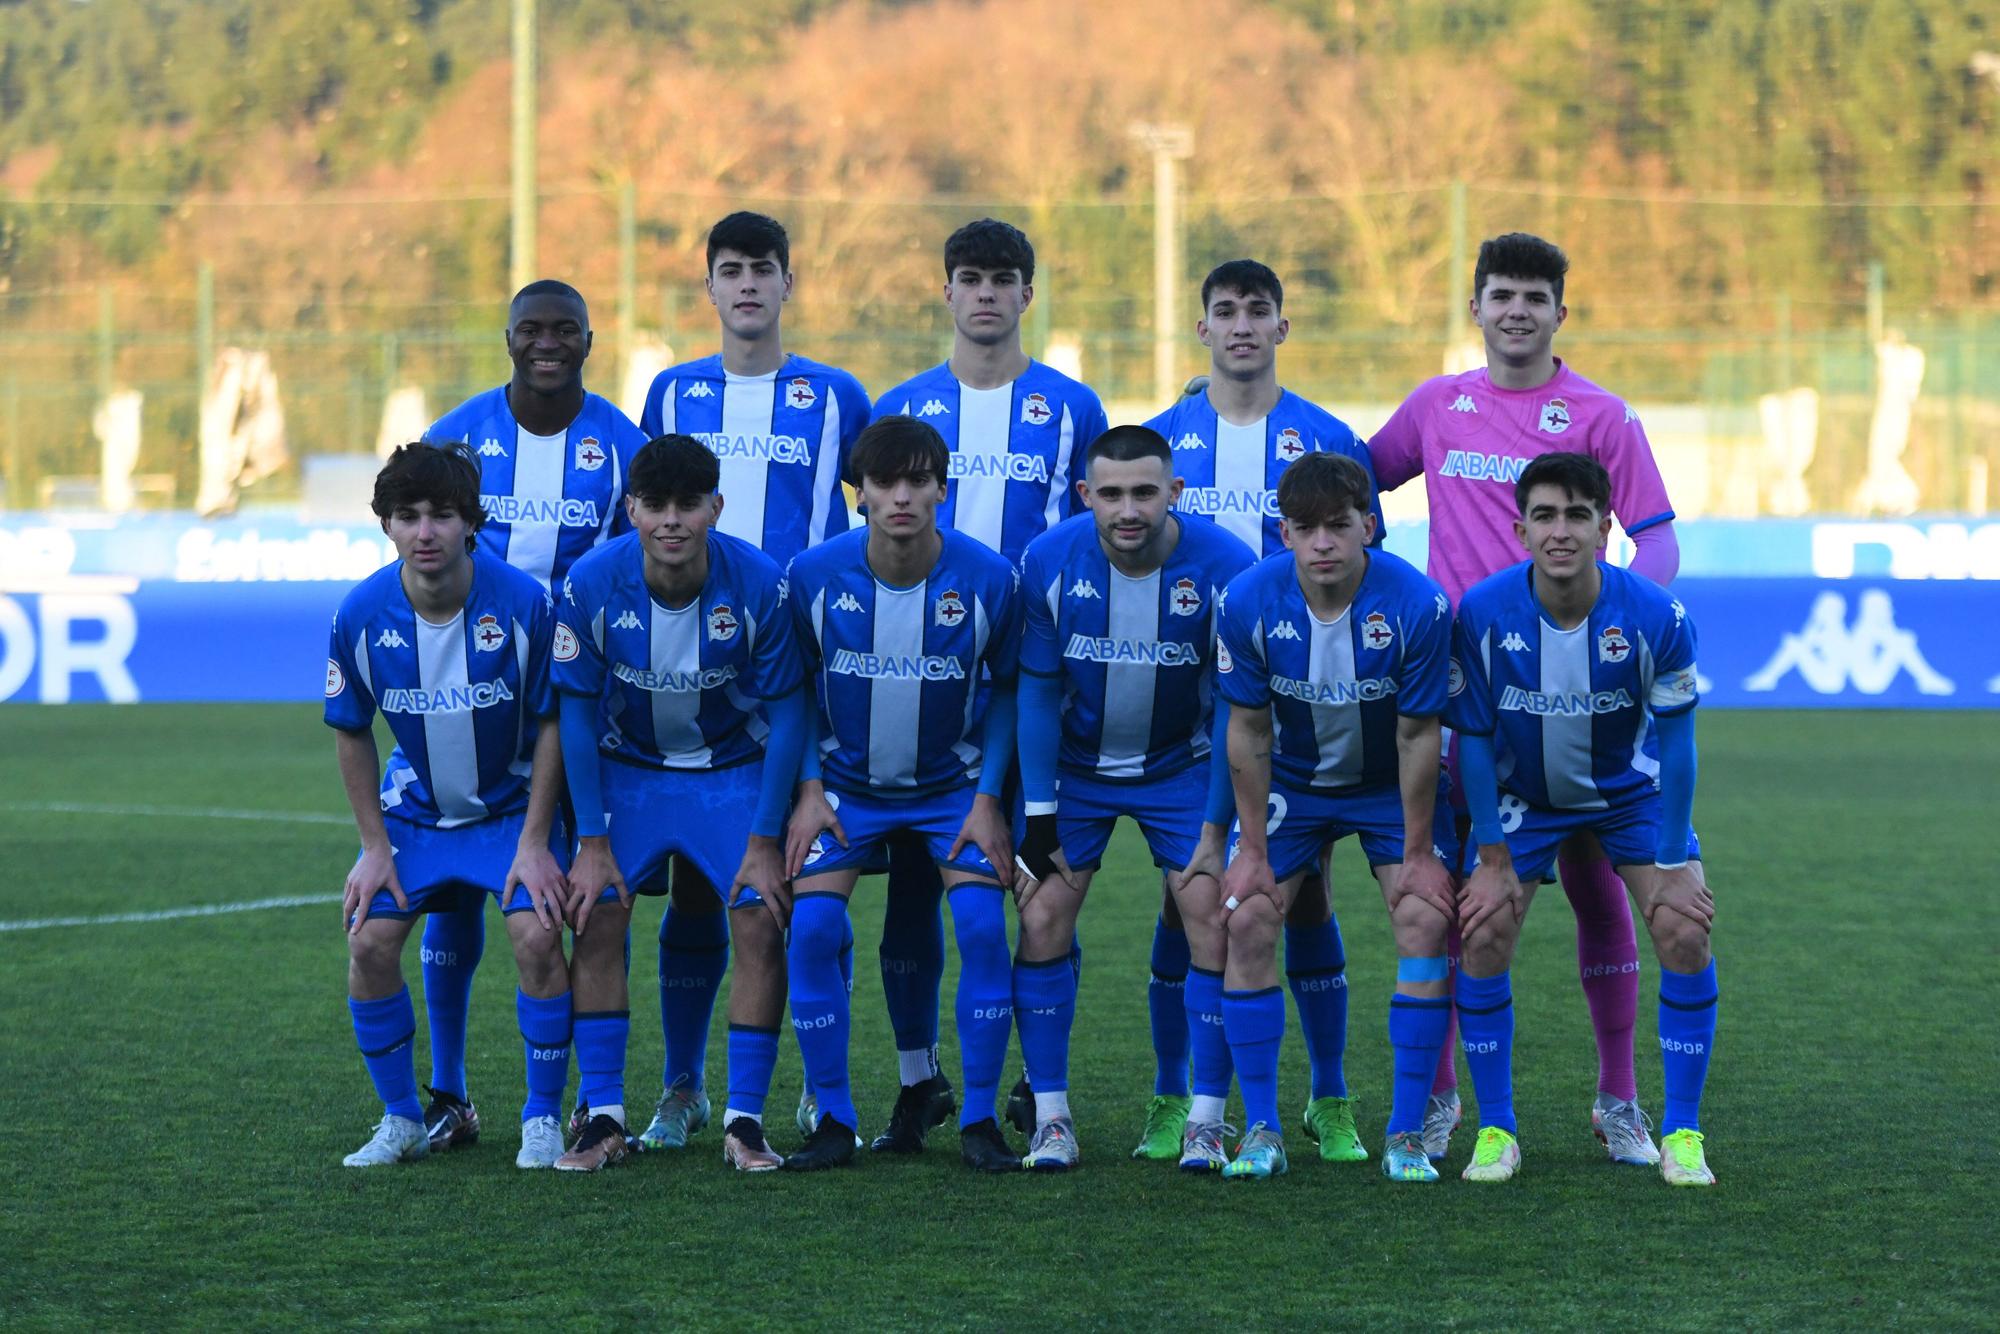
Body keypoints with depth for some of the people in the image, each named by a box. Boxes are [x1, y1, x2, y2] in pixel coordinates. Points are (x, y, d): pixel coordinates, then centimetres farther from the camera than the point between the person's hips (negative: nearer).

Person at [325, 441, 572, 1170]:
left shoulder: (521, 603, -23)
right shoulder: (362, 615, -17)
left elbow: (551, 724, -11)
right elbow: (351, 734, -2)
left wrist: (534, 842, -14)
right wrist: (375, 847, -4)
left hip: (512, 803, -2)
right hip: (413, 807, 2)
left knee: (537, 937, -21)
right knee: (369, 943, -12)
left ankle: (542, 1119, -2)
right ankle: (402, 1121, 8)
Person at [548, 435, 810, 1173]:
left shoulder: (760, 585, -23)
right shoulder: (591, 585, -21)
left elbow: (786, 716, -12)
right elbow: (576, 714, -9)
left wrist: (765, 841, -14)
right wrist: (592, 842, -11)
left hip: (736, 771, -1)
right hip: (625, 768, 1)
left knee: (760, 925, -15)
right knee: (595, 920, -13)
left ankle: (744, 1119, -5)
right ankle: (602, 1117, -3)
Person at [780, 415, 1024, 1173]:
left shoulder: (988, 580, -17)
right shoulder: (815, 575, -15)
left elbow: (1006, 691, -3)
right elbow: (796, 686, 0)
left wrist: (988, 798, -10)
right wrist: (808, 790, -8)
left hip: (954, 783, -1)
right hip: (847, 783, 1)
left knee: (982, 925, -17)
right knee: (810, 926, -16)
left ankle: (979, 1118, -4)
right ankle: (833, 1118, -3)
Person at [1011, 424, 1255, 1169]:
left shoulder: (1225, 569, -21)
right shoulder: (1049, 563, -18)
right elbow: (1038, 691, -7)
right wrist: (1038, 813, -9)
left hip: (1180, 766, -1)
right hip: (1074, 765, 1)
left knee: (1216, 926, -11)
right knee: (1042, 920, -9)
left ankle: (1201, 1116, 1)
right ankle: (1050, 1116, 1)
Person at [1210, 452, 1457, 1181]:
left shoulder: (1418, 606, -27)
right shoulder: (1249, 601, -23)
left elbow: (1418, 735, -18)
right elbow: (1248, 729, -12)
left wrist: (1418, 853, -13)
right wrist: (1254, 849, -10)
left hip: (1390, 786, -1)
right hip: (1291, 781, 1)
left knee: (1424, 923, -15)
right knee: (1247, 922, -12)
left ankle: (1407, 1135, -6)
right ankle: (1262, 1131, -2)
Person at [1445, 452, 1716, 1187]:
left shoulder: (1656, 616, -27)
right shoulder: (1482, 614, -25)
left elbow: (1675, 740, -16)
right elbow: (1473, 736, -13)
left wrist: (1669, 866, -15)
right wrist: (1493, 861, -12)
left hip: (1632, 789, 0)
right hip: (1523, 793, 1)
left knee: (1686, 933, -15)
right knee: (1483, 936, -13)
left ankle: (1682, 1134, -2)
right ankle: (1496, 1131, 3)